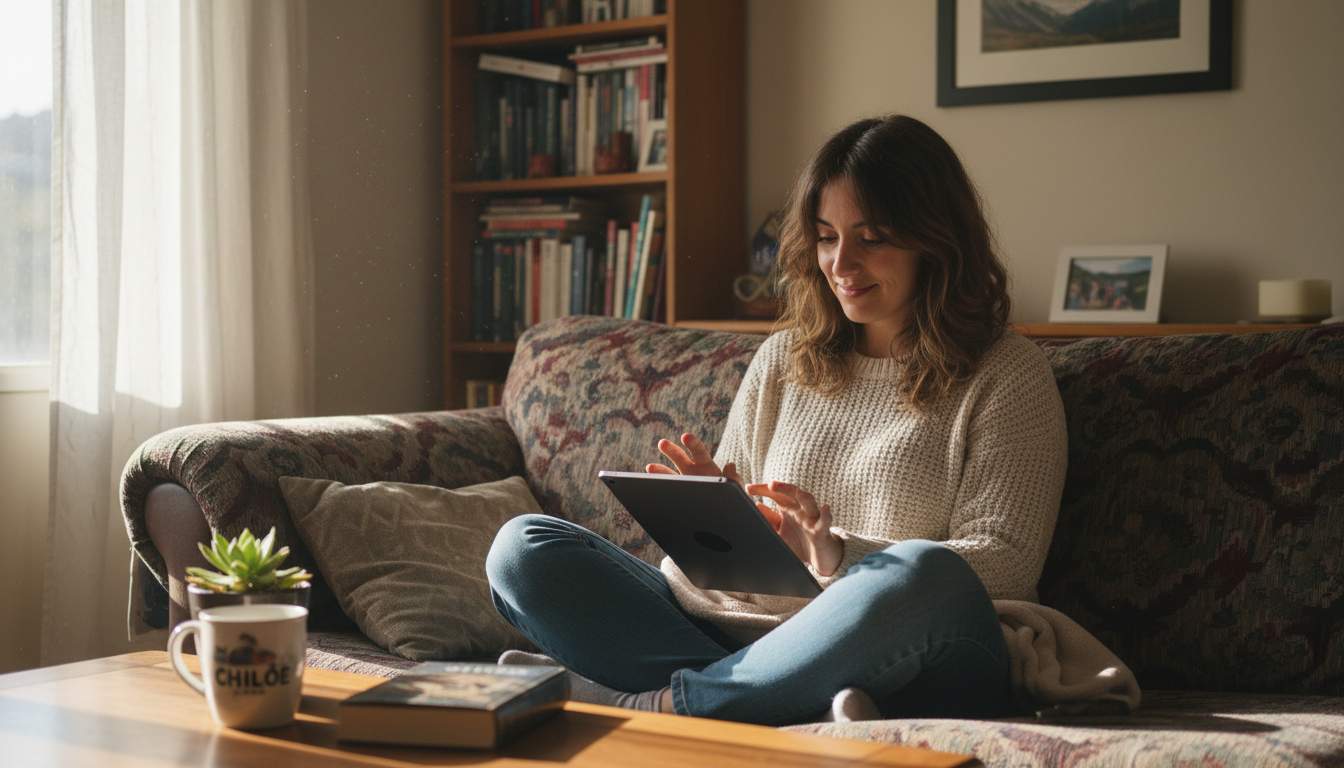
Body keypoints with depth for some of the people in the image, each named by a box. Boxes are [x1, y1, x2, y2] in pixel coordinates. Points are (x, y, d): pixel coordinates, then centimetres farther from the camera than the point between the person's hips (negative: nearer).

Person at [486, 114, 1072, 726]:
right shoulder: (782, 360, 19)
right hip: (733, 636, 5)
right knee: (523, 546, -10)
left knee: (923, 577, -39)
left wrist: (837, 555, -18)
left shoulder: (1009, 376, 6)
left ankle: (657, 702, -23)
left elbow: (1004, 565, -5)